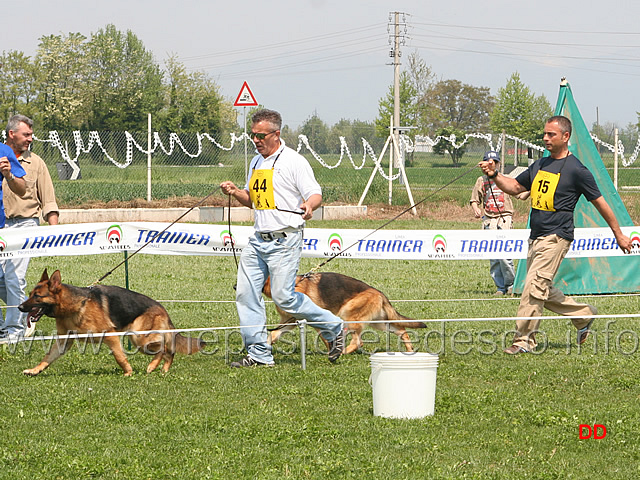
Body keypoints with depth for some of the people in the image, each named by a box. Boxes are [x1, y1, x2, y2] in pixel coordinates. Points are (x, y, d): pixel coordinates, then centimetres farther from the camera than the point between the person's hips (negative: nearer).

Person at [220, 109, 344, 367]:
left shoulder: (294, 161, -7)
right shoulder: (256, 162, 17)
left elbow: (315, 194, -12)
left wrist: (309, 205, -34)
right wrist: (235, 192, 7)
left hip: (284, 241, -8)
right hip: (258, 239, 8)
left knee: (284, 297, -11)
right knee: (246, 293, 1)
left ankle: (333, 328, 9)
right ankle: (258, 354, 7)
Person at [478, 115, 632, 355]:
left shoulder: (576, 170, -7)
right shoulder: (540, 165, 15)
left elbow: (600, 202, 0)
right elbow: (515, 187, 21)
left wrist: (619, 235, 6)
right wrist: (494, 175, 0)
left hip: (556, 236, -8)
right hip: (536, 237, 8)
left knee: (534, 286, -16)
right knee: (543, 291, 12)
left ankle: (524, 340, -13)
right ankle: (584, 315, 29)